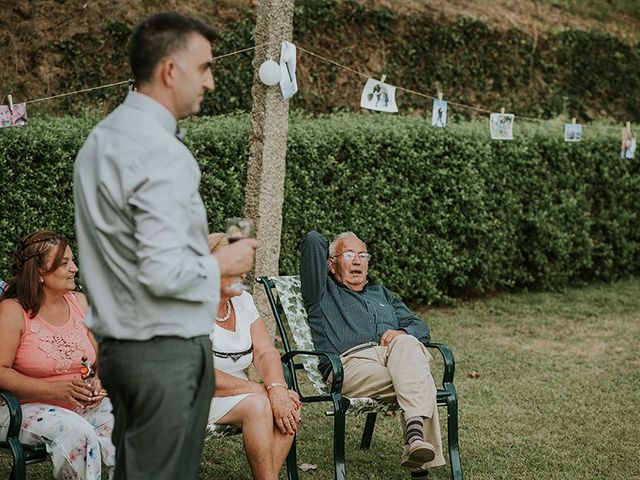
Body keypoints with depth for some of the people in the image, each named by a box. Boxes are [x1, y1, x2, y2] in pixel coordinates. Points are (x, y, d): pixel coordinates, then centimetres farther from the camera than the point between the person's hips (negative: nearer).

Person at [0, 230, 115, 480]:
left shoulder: (80, 302, 10)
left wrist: (99, 383, -9)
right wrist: (58, 389, -22)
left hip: (85, 405, 5)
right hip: (28, 408, -5)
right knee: (77, 432, -33)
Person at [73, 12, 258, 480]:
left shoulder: (100, 139, 10)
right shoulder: (163, 153, -20)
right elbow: (163, 273, -25)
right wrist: (221, 263, -8)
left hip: (116, 342, 9)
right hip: (166, 349, -9)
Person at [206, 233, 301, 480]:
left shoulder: (243, 300, 8)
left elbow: (265, 351, 0)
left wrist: (277, 389, -23)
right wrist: (260, 390, -22)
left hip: (237, 393, 7)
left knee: (287, 407, -19)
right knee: (258, 404, -29)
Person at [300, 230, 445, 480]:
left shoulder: (381, 294, 39)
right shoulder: (322, 292, 24)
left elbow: (420, 328, 28)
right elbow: (313, 240, 13)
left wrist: (402, 333, 5)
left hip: (396, 356, 4)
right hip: (350, 363, -4)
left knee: (407, 343, -36)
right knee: (422, 384, -32)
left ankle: (415, 436, -51)